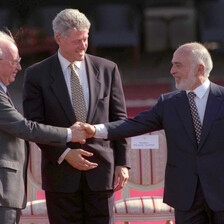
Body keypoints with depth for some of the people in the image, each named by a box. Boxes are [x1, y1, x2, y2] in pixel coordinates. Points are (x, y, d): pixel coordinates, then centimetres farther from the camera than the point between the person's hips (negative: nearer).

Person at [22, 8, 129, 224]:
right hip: (61, 173, -1)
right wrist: (65, 153, -13)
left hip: (101, 170, 1)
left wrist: (122, 163, 2)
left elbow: (119, 119, 8)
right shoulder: (37, 74, 0)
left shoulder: (107, 69, 7)